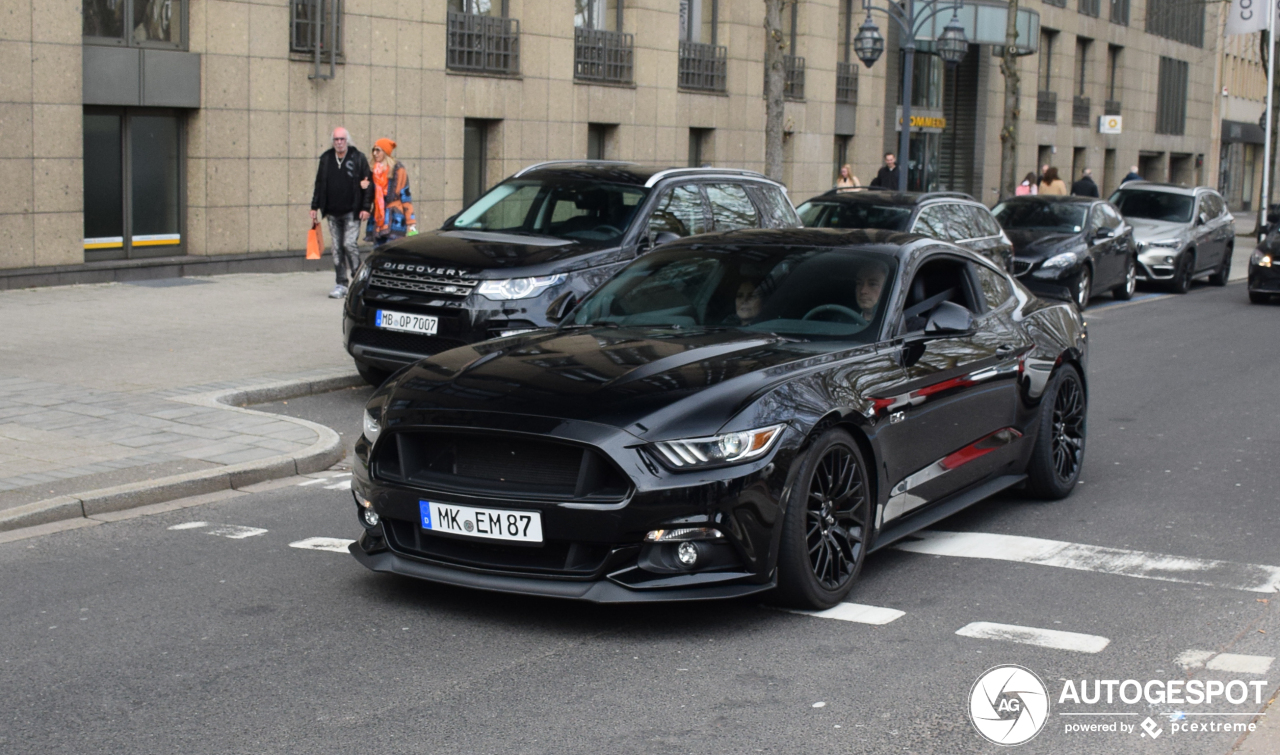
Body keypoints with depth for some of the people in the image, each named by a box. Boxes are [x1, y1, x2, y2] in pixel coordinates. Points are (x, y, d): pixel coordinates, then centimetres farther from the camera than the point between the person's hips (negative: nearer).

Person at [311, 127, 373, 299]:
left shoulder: (358, 158, -1)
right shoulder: (326, 159, 9)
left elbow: (368, 183, -2)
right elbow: (319, 184, 15)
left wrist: (365, 207, -9)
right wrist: (315, 207, 11)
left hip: (351, 213, -4)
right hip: (332, 213, 4)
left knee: (349, 244, -13)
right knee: (336, 249, 5)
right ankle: (341, 285, 10)